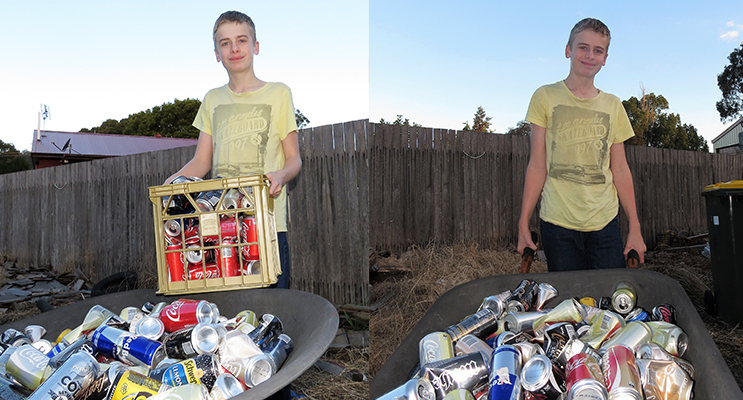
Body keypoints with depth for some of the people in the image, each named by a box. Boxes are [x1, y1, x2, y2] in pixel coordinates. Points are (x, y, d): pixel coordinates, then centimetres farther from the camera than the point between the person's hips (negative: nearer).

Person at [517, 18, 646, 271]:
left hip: (605, 222, 3)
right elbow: (537, 166, 0)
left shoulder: (613, 106, 11)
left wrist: (635, 229, 7)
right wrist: (523, 224, -4)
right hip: (557, 222, -2)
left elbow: (620, 171, 11)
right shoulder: (545, 97, 3)